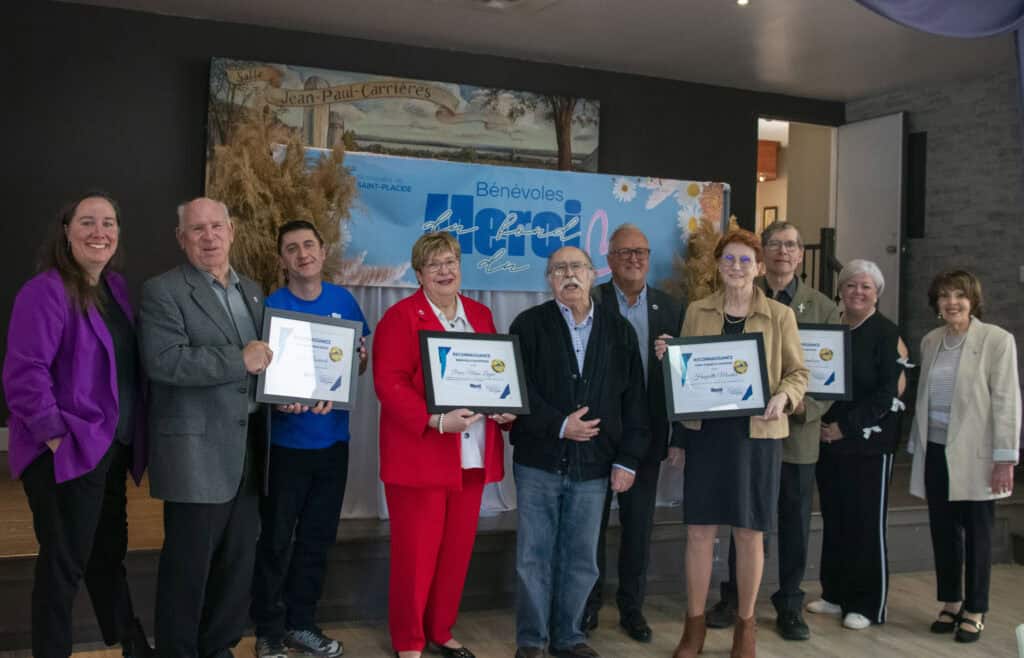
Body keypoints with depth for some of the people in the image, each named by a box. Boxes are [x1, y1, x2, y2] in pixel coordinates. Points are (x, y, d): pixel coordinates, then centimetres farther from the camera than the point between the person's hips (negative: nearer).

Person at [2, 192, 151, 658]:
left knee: (109, 550, 21)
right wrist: (57, 439, -22)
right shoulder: (45, 291, -16)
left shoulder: (116, 288, 9)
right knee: (64, 561, 3)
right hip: (67, 454, -8)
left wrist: (132, 436, 12)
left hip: (111, 448, 8)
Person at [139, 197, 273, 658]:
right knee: (188, 562, 2)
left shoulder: (252, 291, 15)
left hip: (246, 449, 7)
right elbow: (164, 361, -20)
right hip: (197, 452, -7)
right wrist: (239, 359, -20)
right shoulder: (162, 291, -7)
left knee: (239, 559, 14)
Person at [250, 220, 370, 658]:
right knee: (276, 540, 3)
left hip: (333, 439, 4)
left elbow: (360, 363, 11)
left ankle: (301, 622, 27)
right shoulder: (271, 307, -8)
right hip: (287, 441, -4)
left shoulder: (344, 301, 3)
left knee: (318, 537, 13)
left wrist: (357, 360, -13)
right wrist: (281, 400, -27)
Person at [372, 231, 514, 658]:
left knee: (457, 549, 13)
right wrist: (436, 420, -26)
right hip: (420, 455, -6)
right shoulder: (400, 317, -6)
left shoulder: (481, 314, 13)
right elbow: (388, 383, -15)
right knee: (416, 553, 3)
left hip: (472, 457, 6)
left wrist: (508, 408, -3)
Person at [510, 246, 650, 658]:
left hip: (593, 467, 2)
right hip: (539, 461, -2)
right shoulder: (528, 325, 0)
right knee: (534, 557, 4)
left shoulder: (620, 330, 7)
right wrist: (558, 425, -17)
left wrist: (628, 460, 1)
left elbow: (634, 399, 6)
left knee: (581, 560, 10)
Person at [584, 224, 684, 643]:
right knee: (591, 522, 9)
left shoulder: (670, 309, 6)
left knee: (639, 526, 10)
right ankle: (588, 604, 24)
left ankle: (632, 608, 24)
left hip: (646, 433, 3)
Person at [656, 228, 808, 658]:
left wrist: (783, 397, -17)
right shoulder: (697, 312, 7)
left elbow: (798, 372, 2)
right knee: (699, 531, 4)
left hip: (757, 434, -1)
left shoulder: (779, 315, 1)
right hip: (705, 432, 2)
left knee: (750, 533, 6)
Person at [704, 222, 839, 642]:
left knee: (795, 525, 8)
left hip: (798, 432, 1)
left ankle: (789, 605, 23)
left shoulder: (823, 308, 4)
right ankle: (734, 599, 25)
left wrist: (806, 406, -14)